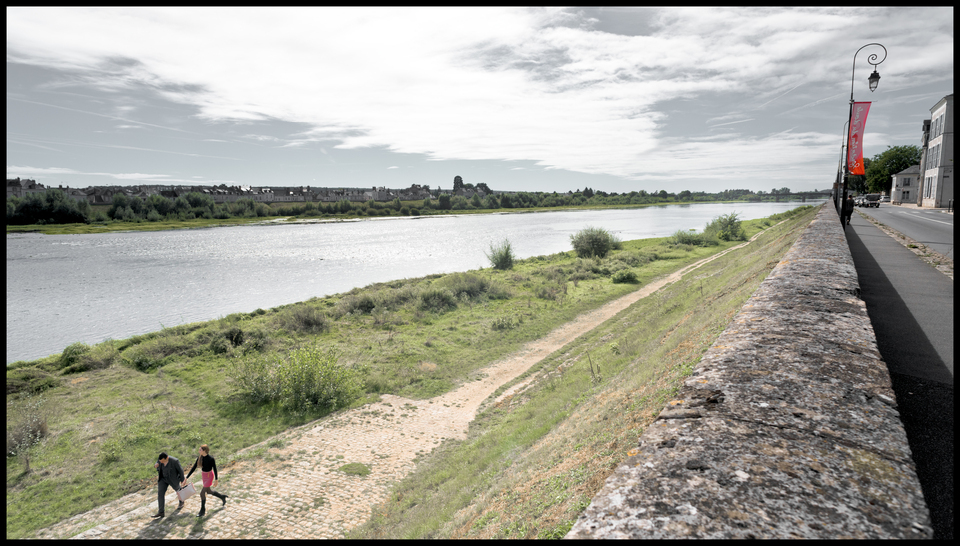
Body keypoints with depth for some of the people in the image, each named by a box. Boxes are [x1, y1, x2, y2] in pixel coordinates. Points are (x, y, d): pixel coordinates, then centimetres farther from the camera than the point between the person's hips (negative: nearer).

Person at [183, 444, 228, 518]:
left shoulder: (211, 459, -27)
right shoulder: (200, 458, -9)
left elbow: (215, 469, -17)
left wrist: (216, 480, -12)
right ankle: (222, 497, 44)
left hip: (209, 476, -8)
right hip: (204, 476, 8)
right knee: (208, 491, 22)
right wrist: (186, 478, -7)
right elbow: (193, 468, -4)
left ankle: (202, 511, 14)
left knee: (202, 493, -6)